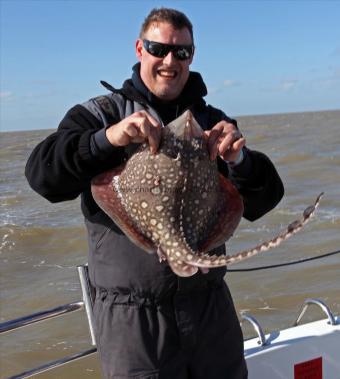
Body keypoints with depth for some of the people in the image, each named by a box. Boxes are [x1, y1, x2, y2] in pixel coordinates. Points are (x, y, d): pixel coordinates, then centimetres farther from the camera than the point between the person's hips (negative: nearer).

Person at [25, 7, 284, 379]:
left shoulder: (213, 122, 8)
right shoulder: (101, 113, 0)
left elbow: (262, 202, 1)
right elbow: (42, 174, -14)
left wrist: (240, 160, -21)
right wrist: (107, 139, -30)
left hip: (210, 306, 4)